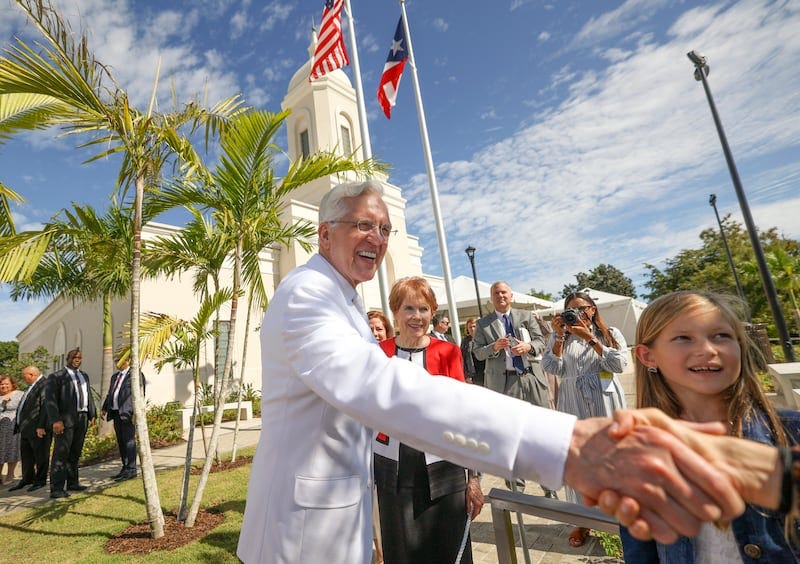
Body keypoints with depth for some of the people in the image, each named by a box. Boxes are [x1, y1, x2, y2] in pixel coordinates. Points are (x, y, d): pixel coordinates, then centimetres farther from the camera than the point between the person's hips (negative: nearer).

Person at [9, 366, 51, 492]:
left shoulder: (45, 385, -15)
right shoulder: (32, 387, 18)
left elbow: (46, 407, -21)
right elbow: (24, 407, 22)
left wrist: (41, 426, -23)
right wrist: (20, 425, 16)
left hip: (38, 429, -10)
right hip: (26, 429, 10)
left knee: (40, 455, 1)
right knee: (26, 455, 17)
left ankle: (40, 481, 12)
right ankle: (27, 479, 29)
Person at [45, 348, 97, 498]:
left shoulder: (84, 376, 17)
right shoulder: (56, 377, -3)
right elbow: (50, 399, -10)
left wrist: (92, 414, 12)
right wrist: (55, 420, -19)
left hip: (82, 418, 6)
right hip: (65, 419, -6)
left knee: (75, 453, 14)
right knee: (61, 453, -5)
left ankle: (72, 483, 24)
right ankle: (56, 488, 0)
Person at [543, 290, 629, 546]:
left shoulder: (610, 333, 6)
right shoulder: (560, 337, 7)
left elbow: (619, 364, -10)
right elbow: (551, 367, -5)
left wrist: (590, 338, -15)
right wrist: (559, 336, -12)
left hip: (605, 401, 0)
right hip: (573, 403, 1)